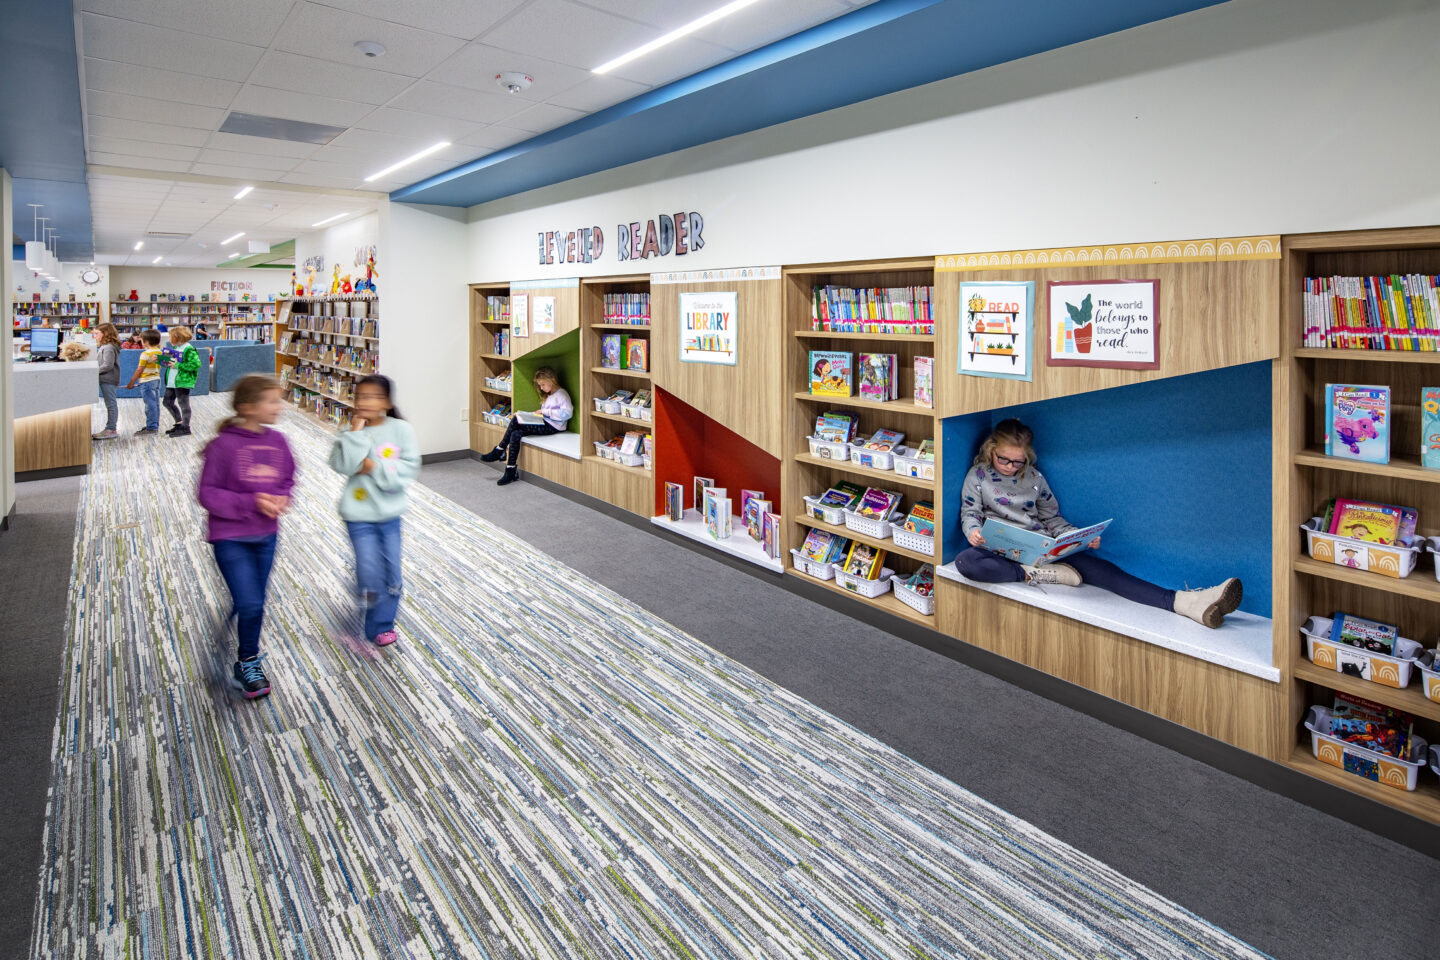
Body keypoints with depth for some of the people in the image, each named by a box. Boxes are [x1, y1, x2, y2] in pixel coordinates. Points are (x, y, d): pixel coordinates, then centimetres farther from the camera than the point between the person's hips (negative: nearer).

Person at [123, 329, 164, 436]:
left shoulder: (145, 354, -16)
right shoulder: (159, 352, 6)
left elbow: (139, 370, -13)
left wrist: (131, 383, -6)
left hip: (147, 381, -8)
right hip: (157, 379, 8)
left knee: (150, 405, -5)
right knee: (155, 404, 13)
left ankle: (151, 428, -3)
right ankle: (155, 425, 21)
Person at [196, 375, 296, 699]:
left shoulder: (277, 441, -2)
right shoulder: (224, 445, -18)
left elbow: (287, 480, 11)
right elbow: (207, 493, -14)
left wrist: (281, 499, -10)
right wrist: (252, 502, -24)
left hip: (266, 536, 5)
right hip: (230, 538, -5)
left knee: (255, 603, 16)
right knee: (250, 605, -10)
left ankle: (247, 661, 37)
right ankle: (248, 663, 16)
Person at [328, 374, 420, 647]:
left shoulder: (401, 429, -7)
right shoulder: (350, 432, -5)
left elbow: (409, 468, -11)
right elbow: (342, 465, -19)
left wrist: (375, 467, -19)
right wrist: (356, 433, -20)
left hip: (390, 511, 1)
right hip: (359, 514, -1)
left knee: (391, 571, 10)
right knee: (371, 571, -2)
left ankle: (381, 624, 31)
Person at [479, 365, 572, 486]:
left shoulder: (561, 394, -7)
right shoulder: (549, 395, 24)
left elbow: (567, 413, -21)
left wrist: (545, 411, -18)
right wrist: (538, 413, 0)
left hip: (553, 427, -9)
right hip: (544, 424, 9)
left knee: (515, 421, -19)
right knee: (516, 434, -14)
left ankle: (499, 451, -6)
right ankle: (511, 472, -14)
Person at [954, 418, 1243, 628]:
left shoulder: (1034, 478, 15)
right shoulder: (978, 476, 6)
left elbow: (1052, 518, 19)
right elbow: (969, 512, 3)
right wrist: (973, 531, -22)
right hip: (1001, 551, -3)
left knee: (1096, 567, -22)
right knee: (966, 560, -40)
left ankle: (1183, 602, -39)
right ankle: (1043, 576, -32)